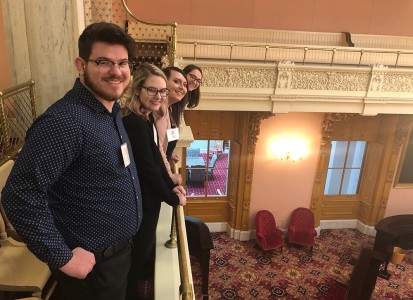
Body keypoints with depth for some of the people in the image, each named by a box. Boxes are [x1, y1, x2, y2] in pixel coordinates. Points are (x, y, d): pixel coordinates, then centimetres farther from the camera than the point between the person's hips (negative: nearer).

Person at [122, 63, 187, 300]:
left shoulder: (147, 118, 5)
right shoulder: (135, 122, -26)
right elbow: (148, 170, -24)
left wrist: (172, 185, 7)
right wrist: (173, 198, -12)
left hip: (147, 198, 10)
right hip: (140, 202, -10)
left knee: (141, 252, 25)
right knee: (138, 254, 11)